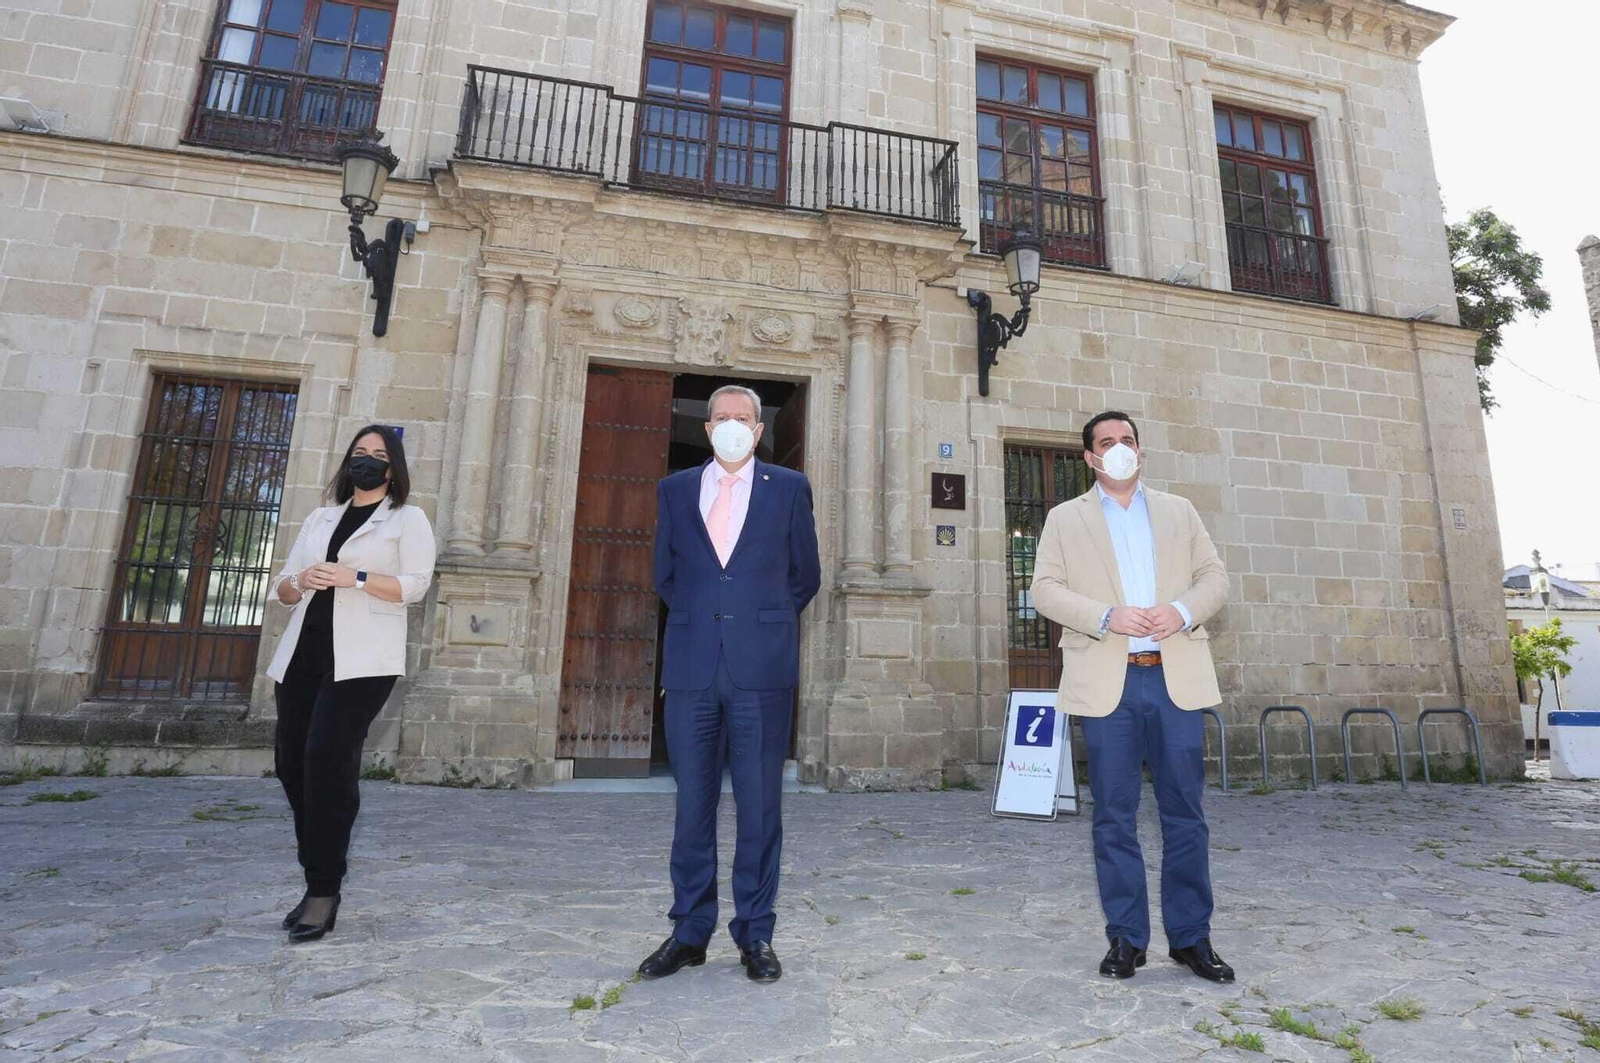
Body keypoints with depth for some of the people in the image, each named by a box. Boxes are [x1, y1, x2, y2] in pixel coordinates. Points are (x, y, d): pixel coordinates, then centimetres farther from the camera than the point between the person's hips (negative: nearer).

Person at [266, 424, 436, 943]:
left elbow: (415, 585, -6)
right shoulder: (320, 518, 23)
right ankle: (318, 882, 17)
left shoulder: (408, 519, 7)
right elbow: (282, 588, 20)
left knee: (327, 760, -14)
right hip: (302, 653, 6)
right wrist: (297, 583, -3)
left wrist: (355, 577, -18)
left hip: (360, 659, -6)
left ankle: (324, 890, -4)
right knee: (292, 761, 3)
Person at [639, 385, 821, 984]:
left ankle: (755, 936, 21)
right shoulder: (675, 489, 12)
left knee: (759, 806, 6)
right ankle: (689, 933, 25)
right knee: (692, 804, 10)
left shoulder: (789, 488, 6)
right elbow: (665, 576, 17)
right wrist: (702, 619, 11)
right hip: (692, 666, 2)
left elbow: (805, 576, 12)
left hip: (762, 669, -2)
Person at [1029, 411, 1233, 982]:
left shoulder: (1179, 511, 17)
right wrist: (1108, 617, -15)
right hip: (1106, 683, -2)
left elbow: (1214, 576, 12)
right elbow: (1046, 589, 0)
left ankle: (1191, 936, 21)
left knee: (1184, 811, 7)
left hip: (1176, 677, 2)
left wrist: (1183, 610, -9)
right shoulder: (1065, 519, 9)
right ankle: (1126, 938, 17)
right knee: (1114, 816, 4)